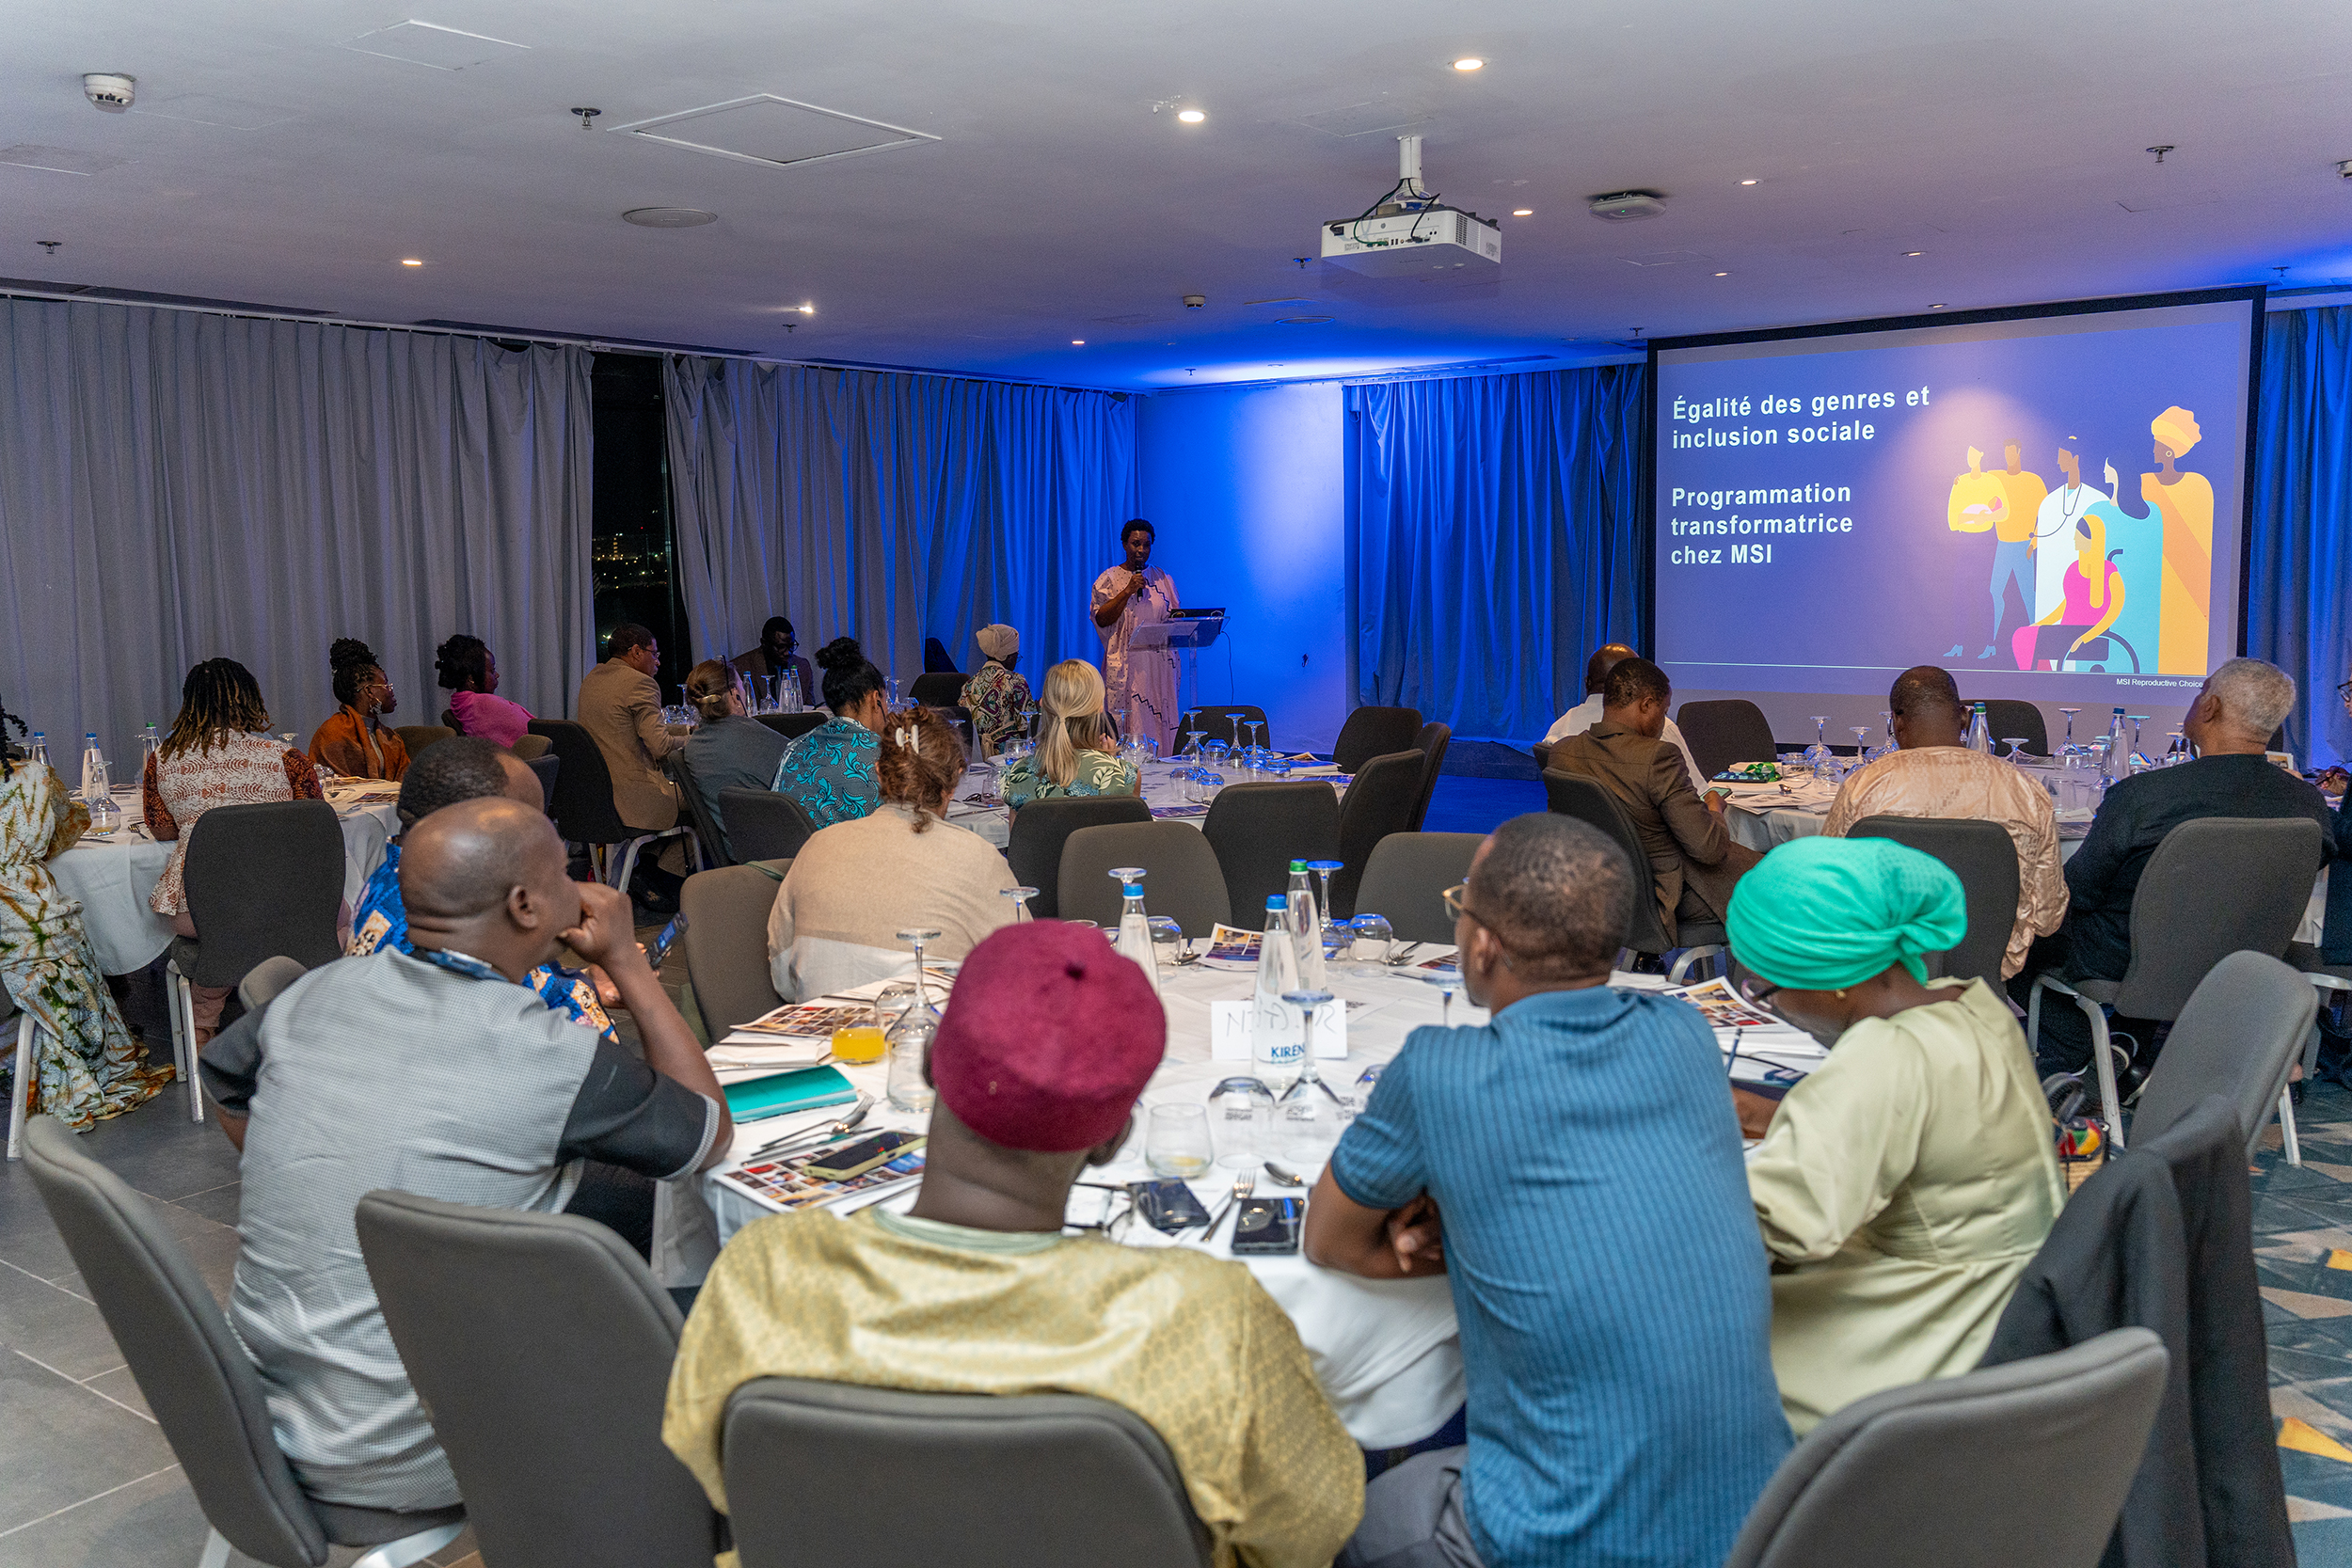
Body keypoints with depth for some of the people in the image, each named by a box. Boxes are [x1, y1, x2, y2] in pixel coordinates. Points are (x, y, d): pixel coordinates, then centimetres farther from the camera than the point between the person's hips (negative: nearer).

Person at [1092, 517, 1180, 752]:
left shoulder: (1163, 579, 15)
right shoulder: (1109, 579, 4)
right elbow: (1101, 618, -7)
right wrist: (1128, 591, -13)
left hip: (1160, 665, 3)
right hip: (1126, 667, -3)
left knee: (1162, 724, -1)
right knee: (1128, 729, -9)